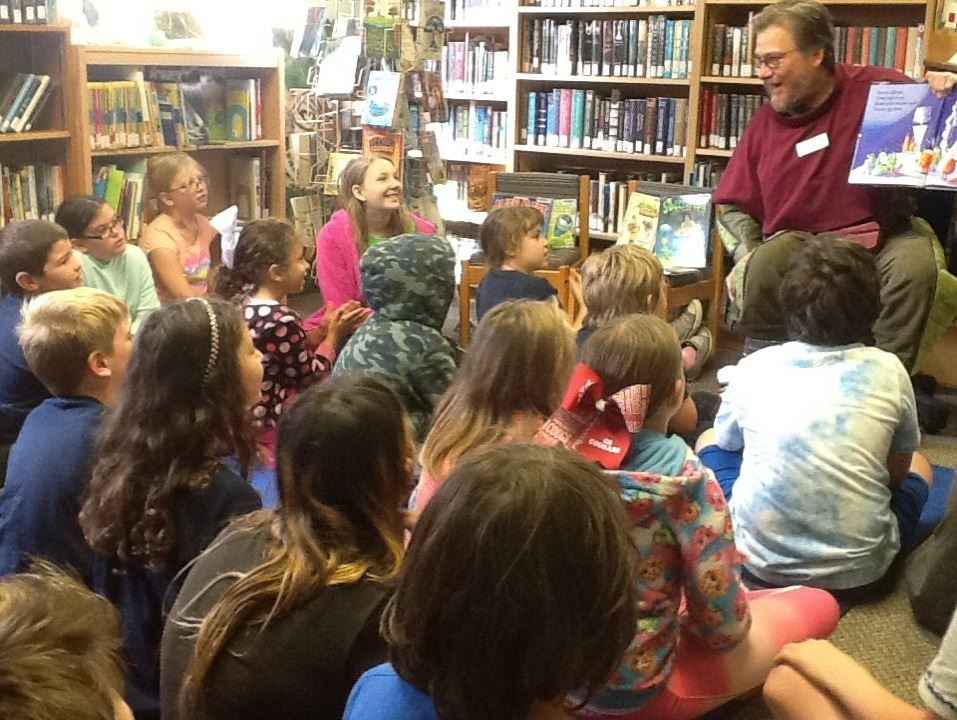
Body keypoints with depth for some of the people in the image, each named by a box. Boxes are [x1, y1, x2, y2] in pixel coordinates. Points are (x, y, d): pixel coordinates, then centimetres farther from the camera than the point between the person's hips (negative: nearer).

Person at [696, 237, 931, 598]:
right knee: (917, 464, 29)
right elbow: (898, 469, 9)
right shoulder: (887, 371, -6)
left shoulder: (754, 367, -5)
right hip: (858, 569, 1)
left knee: (709, 440, 25)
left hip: (761, 558, 0)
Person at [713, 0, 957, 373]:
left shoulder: (878, 89, -4)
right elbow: (734, 208, 9)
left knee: (915, 266, -31)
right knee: (766, 262, -29)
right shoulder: (763, 124, 5)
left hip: (884, 237, -1)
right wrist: (746, 258, -8)